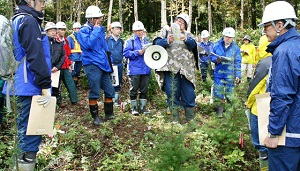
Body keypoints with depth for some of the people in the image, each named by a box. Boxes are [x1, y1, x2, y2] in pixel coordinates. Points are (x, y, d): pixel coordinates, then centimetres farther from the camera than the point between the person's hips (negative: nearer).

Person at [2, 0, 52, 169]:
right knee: (30, 129, -4)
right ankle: (27, 162, 1)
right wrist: (45, 85, -19)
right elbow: (36, 56, -21)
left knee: (24, 128, 17)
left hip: (19, 85, 10)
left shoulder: (16, 20, 17)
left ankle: (24, 161, 28)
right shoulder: (29, 21, -13)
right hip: (29, 87, -10)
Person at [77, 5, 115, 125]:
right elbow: (88, 44, -25)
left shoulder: (100, 30, 15)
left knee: (110, 91, 9)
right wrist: (96, 30, -17)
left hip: (103, 65, 7)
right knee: (94, 93, -3)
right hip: (92, 65, -7)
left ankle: (109, 114, 23)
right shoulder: (83, 31, -6)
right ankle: (95, 117, 11)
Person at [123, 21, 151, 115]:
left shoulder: (146, 41, 18)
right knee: (134, 89, -1)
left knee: (144, 89, 7)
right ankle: (134, 107, 9)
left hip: (146, 69, 4)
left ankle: (143, 107, 15)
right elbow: (126, 53, -9)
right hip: (134, 70, -4)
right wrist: (138, 52, -15)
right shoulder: (130, 41, 3)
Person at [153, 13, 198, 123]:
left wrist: (186, 39, -21)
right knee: (172, 93, -2)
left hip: (186, 68, 2)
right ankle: (175, 119, 7)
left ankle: (190, 118, 13)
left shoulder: (188, 35, 20)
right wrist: (167, 41, -18)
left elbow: (193, 44, 0)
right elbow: (157, 43, 1)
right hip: (171, 67, -2)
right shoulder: (166, 31, 15)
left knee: (189, 93, 2)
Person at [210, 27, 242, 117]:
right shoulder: (217, 45, 0)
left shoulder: (236, 48, -1)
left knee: (229, 92, 6)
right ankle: (220, 106, 22)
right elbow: (212, 57, 6)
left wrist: (237, 75, -4)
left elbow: (237, 63, 0)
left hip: (230, 75, -1)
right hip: (218, 73, 1)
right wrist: (217, 60, -17)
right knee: (218, 91, 3)